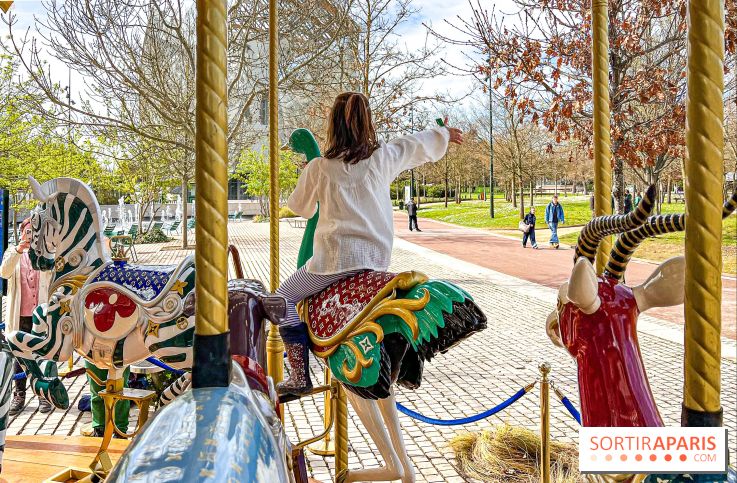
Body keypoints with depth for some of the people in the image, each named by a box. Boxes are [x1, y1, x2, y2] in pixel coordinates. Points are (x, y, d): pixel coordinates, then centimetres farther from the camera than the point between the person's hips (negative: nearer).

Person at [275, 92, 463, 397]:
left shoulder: (318, 168, -5)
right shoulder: (383, 157, 1)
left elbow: (299, 207, 12)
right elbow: (419, 144, 21)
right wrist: (446, 133, 42)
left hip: (336, 257, -5)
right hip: (378, 258, 5)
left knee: (284, 298, 12)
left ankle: (300, 377, 4)